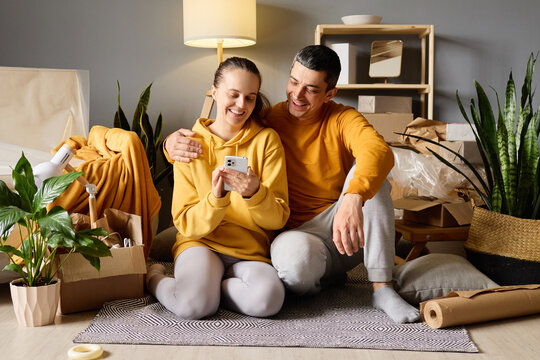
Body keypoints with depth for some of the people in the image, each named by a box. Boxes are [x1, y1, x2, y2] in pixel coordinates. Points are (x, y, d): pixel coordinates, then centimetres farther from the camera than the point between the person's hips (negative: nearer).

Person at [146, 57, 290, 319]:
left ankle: (204, 285, -5)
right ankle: (154, 278, 2)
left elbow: (279, 218, -4)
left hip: (250, 252, 1)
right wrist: (215, 197, -22)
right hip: (201, 243, 0)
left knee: (268, 299, -32)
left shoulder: (266, 140, 1)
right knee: (193, 305, -32)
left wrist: (254, 192, -25)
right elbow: (186, 224, -3)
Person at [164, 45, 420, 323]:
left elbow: (380, 151, -27)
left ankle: (382, 288, -23)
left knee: (368, 174, -26)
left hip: (353, 237, 2)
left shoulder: (342, 119, -5)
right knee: (293, 254, -39)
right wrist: (173, 144, -20)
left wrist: (353, 199, -49)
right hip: (300, 233, -1)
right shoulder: (267, 121, -1)